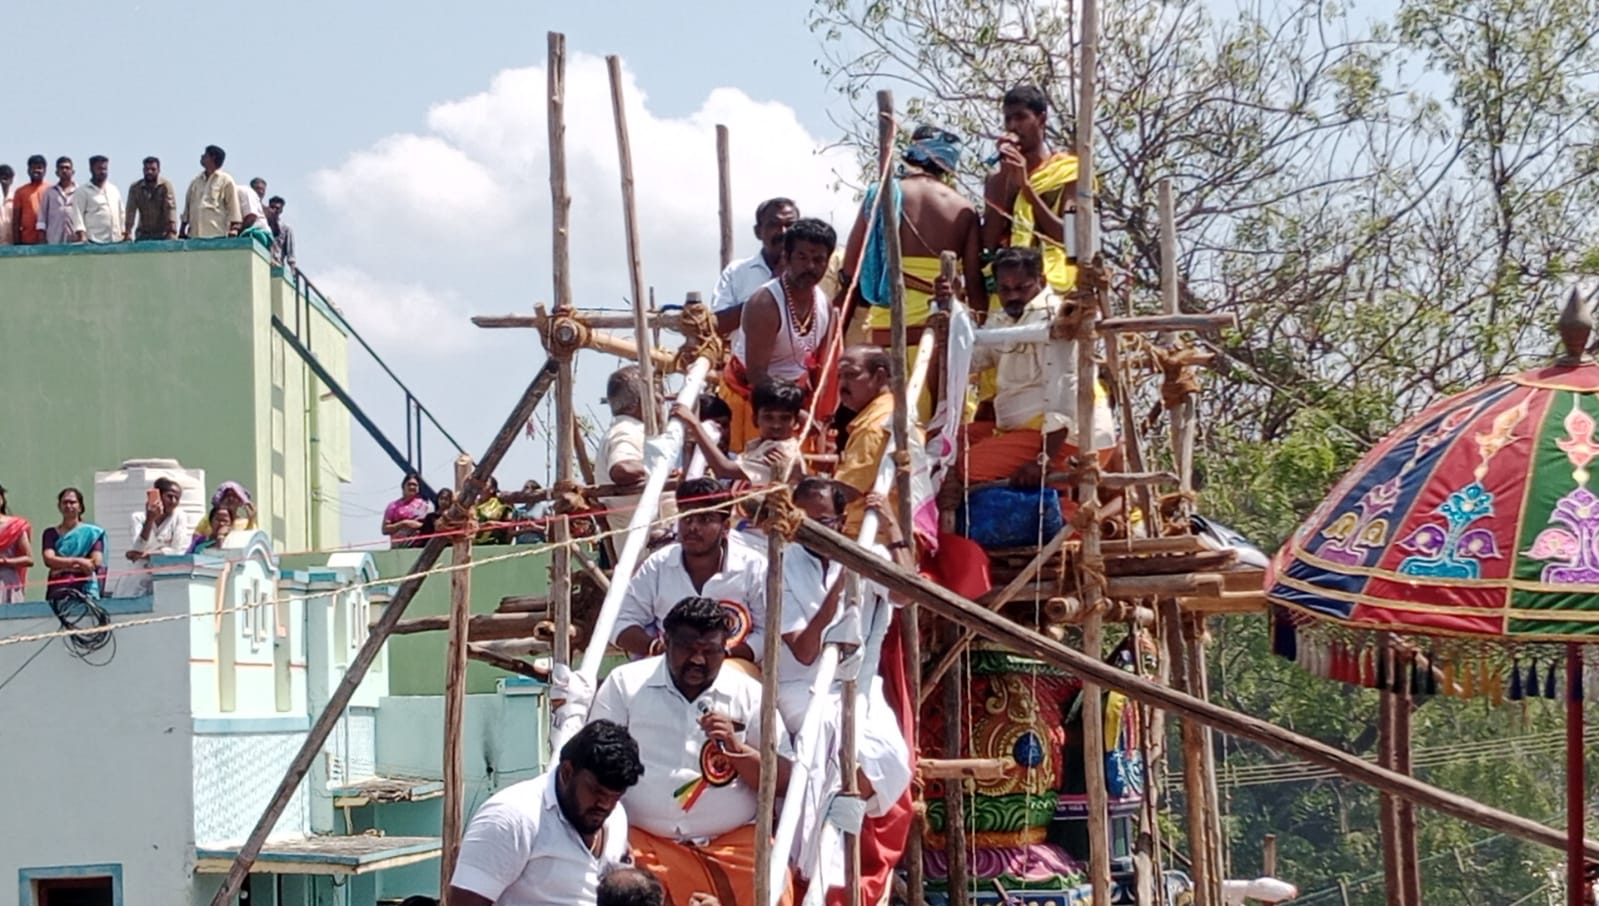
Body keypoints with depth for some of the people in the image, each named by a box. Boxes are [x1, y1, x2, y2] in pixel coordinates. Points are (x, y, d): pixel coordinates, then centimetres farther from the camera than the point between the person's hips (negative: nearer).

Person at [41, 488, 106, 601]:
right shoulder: (51, 533, 11)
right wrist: (76, 561, -9)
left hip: (84, 590, -1)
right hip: (58, 591, 1)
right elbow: (49, 559, -2)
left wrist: (63, 567, -5)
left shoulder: (92, 532, 6)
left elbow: (96, 562, -3)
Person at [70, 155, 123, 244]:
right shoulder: (82, 192, 1)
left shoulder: (114, 190, 18)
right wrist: (81, 236, -18)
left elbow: (121, 213, 23)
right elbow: (77, 215, -6)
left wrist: (124, 232, 15)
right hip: (95, 242, -6)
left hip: (116, 240, 6)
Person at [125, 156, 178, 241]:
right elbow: (131, 211, -6)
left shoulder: (166, 185, -8)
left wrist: (172, 232, -25)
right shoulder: (135, 188, 1)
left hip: (163, 234, -3)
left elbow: (171, 209, -15)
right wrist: (128, 232, -17)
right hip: (143, 235, 3)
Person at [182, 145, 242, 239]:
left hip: (216, 235, -5)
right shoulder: (195, 182, 19)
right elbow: (187, 206, 22)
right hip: (194, 235, 5)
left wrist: (234, 228, -12)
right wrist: (183, 230, 16)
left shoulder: (225, 180, 4)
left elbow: (233, 206, -2)